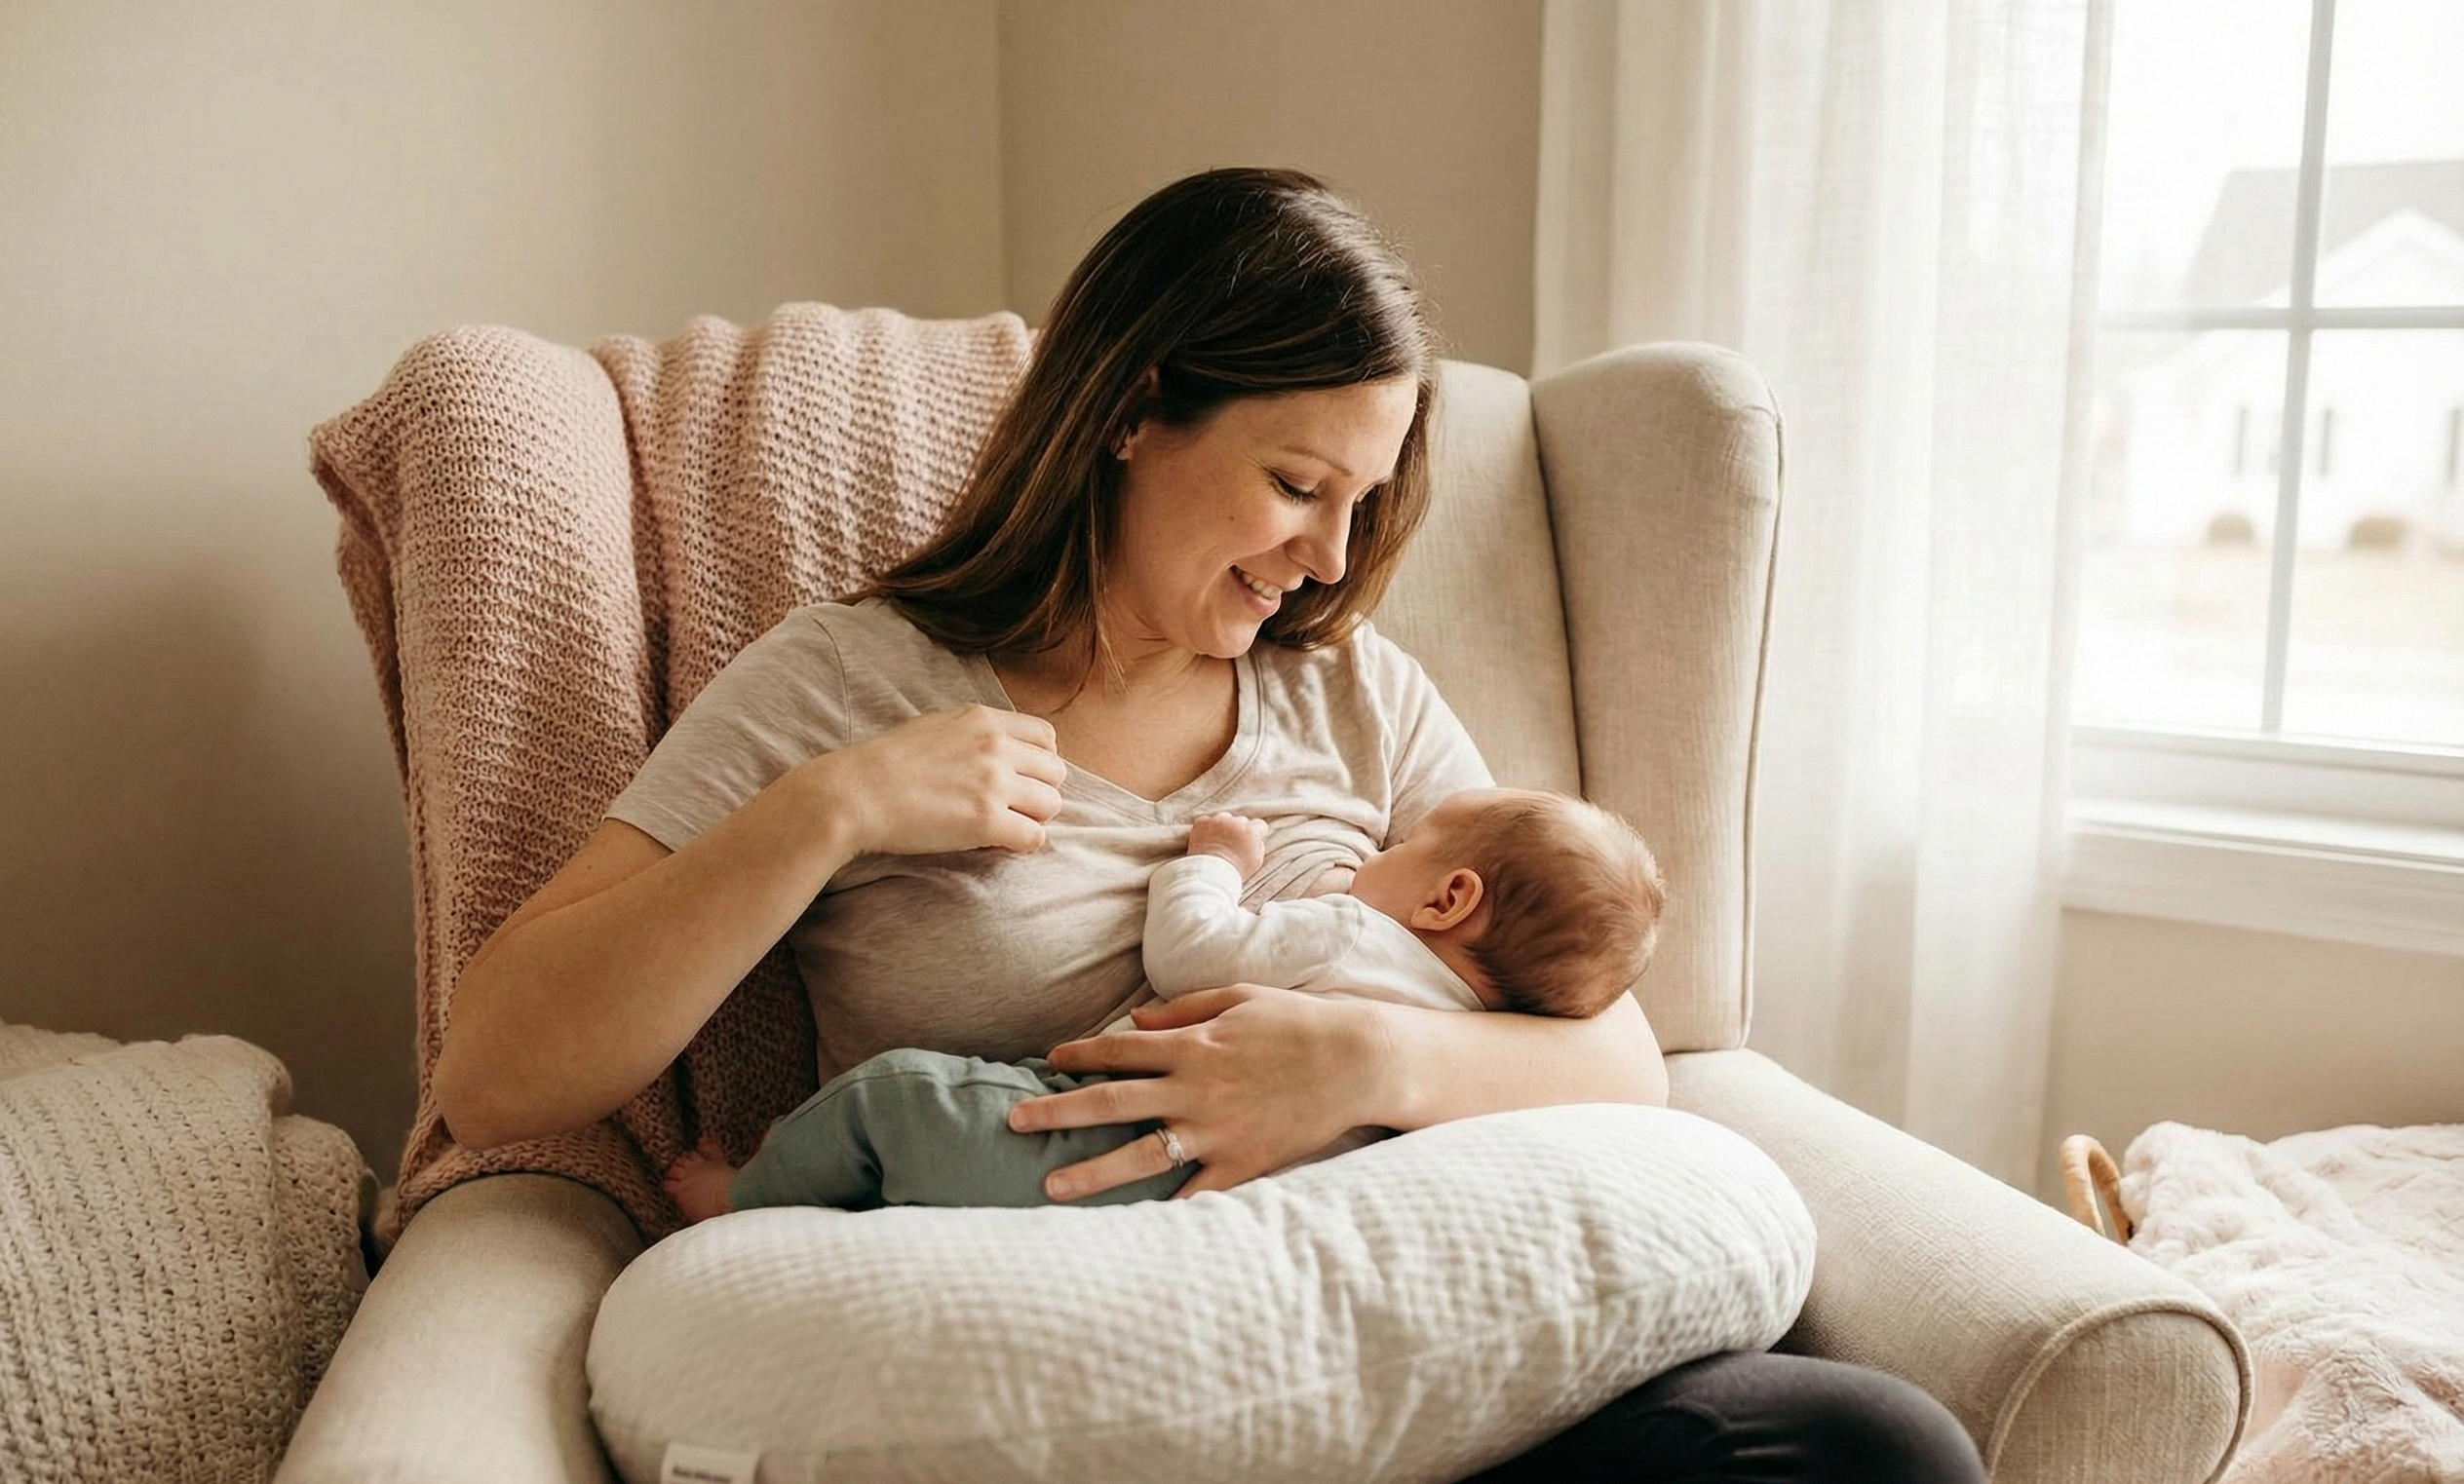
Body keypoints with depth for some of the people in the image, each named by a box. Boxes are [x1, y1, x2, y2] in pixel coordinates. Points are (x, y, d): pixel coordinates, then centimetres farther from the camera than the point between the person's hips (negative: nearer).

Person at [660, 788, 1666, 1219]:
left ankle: (750, 1204, 22)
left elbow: (1186, 952, -3)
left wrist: (1215, 859, 15)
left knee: (893, 1089, 3)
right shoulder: (1473, 1035, 12)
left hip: (1125, 1156, -8)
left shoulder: (1352, 935, -7)